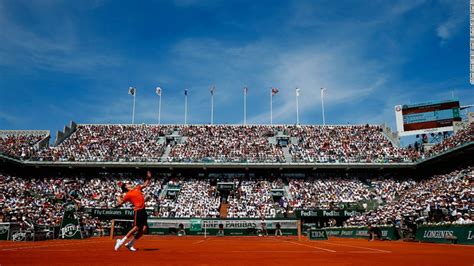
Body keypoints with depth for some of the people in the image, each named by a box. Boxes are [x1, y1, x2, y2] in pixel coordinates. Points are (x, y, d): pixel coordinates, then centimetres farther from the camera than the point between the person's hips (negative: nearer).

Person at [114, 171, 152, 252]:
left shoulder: (137, 188, 18)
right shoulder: (128, 194, -2)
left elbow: (145, 184, 28)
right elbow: (121, 202, 0)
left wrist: (148, 178, 18)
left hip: (143, 210, 7)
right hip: (138, 211, -7)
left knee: (144, 228, 1)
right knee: (136, 227, -13)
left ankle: (130, 244, 9)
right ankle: (121, 241, -1)